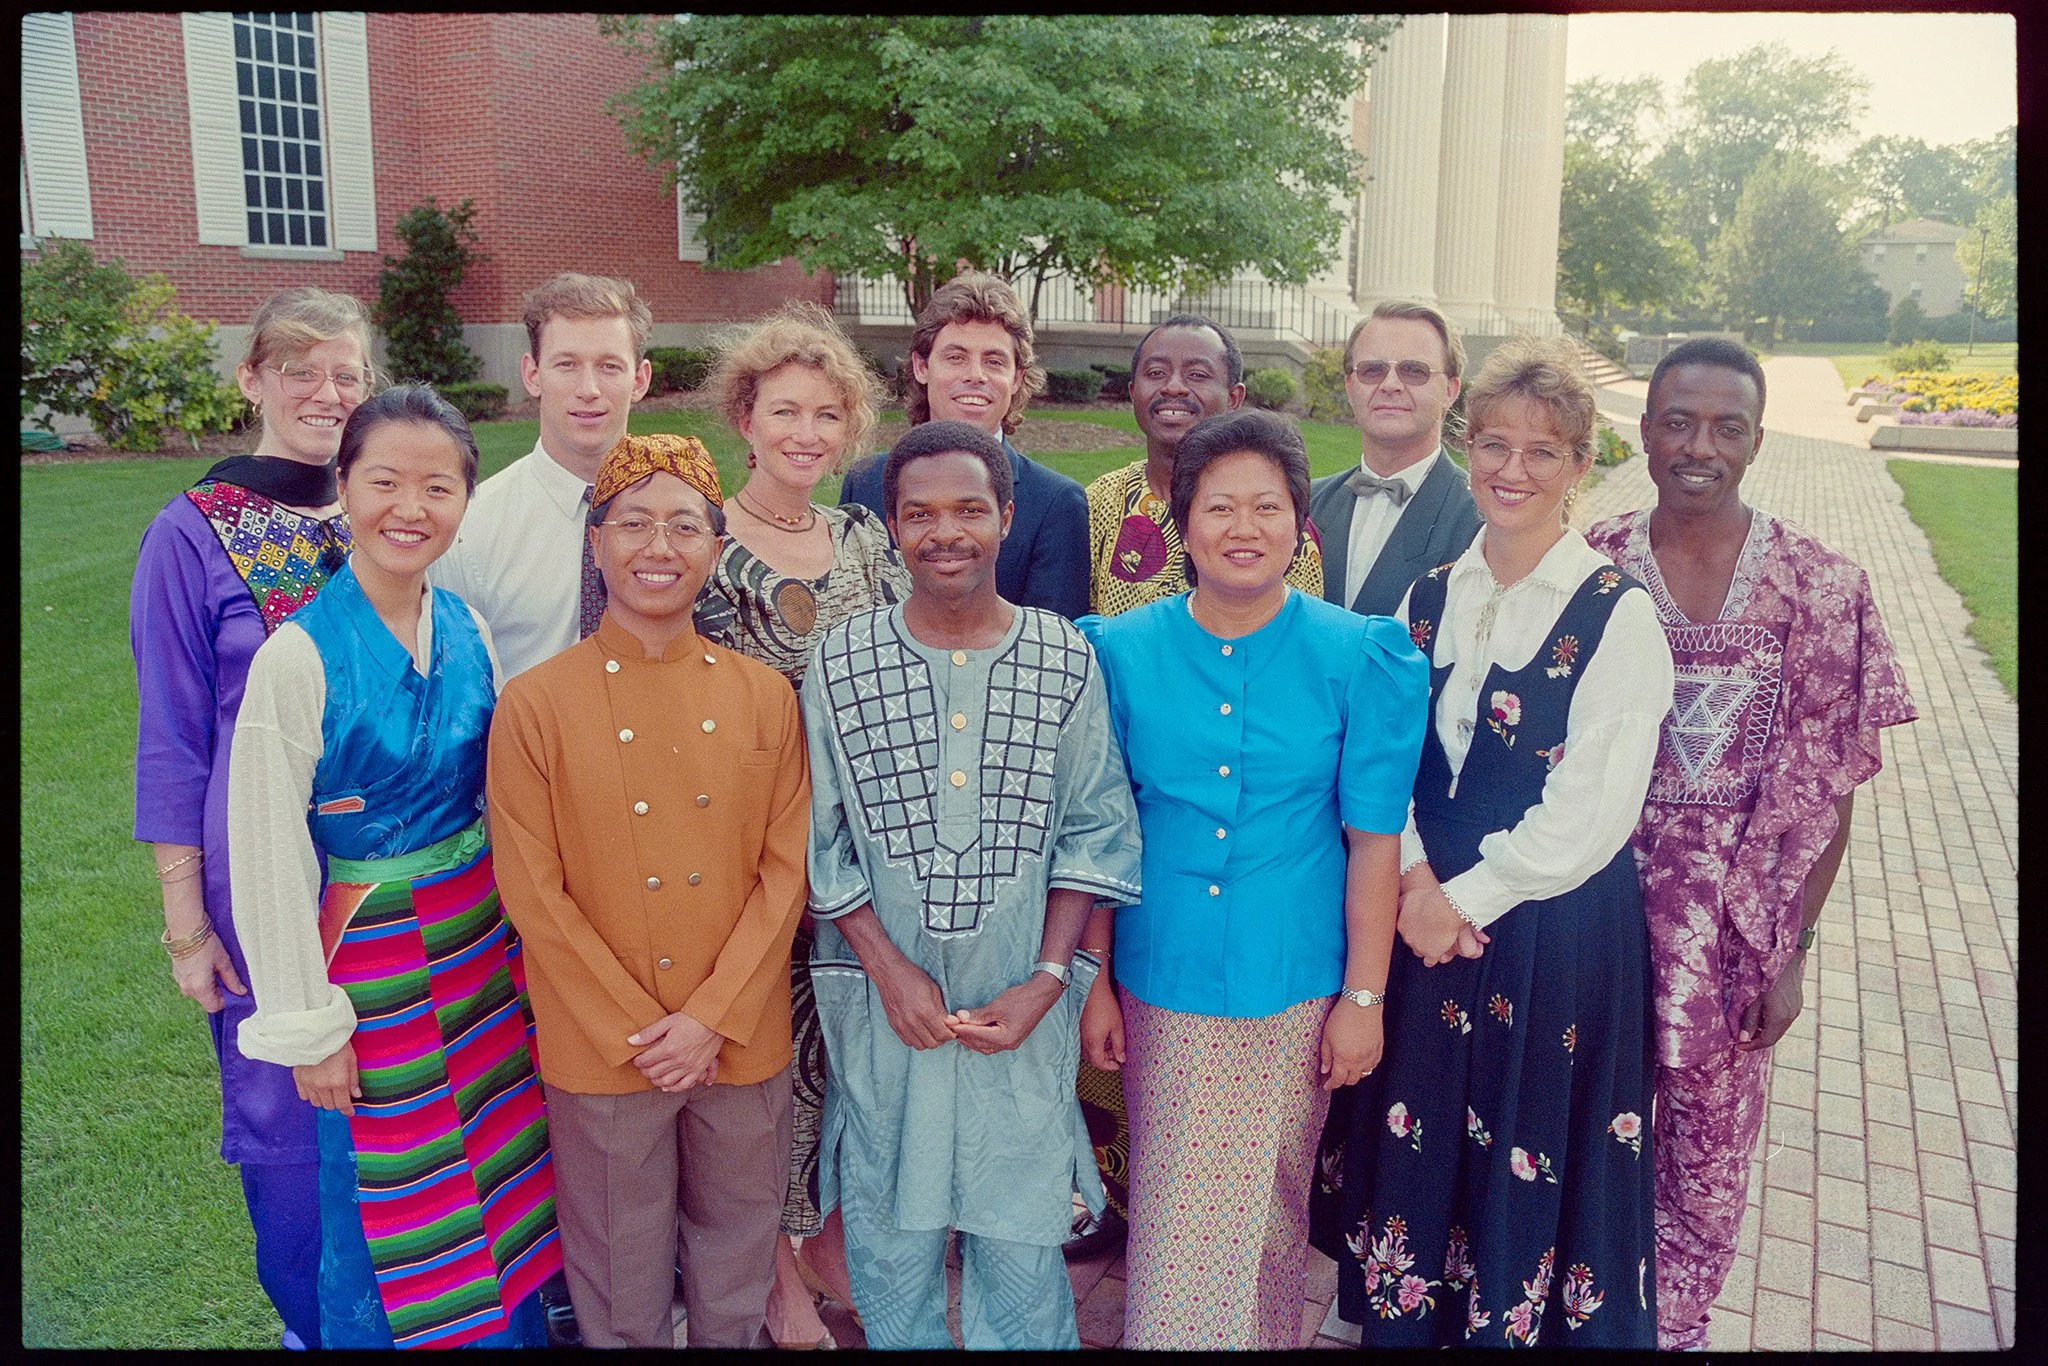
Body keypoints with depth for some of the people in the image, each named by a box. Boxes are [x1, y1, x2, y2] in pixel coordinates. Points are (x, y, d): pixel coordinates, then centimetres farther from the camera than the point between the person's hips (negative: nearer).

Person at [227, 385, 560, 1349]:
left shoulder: (468, 632, 0)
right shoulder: (300, 656, -17)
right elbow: (269, 855, -13)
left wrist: (518, 931, 12)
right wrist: (308, 1025, -10)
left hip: (486, 941, 5)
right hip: (376, 955, -5)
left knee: (502, 1183, 17)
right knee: (384, 1203, 10)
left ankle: (507, 1328, 38)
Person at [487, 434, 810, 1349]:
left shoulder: (765, 696, 0)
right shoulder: (535, 704, -8)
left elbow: (786, 869, -2)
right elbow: (533, 894, -8)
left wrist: (710, 1019, -11)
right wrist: (638, 1034, -11)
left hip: (744, 1043, 2)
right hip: (600, 1056, -2)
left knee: (737, 1274, 19)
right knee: (621, 1288, 16)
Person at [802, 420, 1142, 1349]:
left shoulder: (1067, 662, -3)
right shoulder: (840, 663, -4)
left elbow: (1093, 834, 0)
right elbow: (821, 842, -1)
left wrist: (1049, 978, -7)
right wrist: (891, 970, -8)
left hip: (1024, 1003, 0)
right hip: (885, 1001, 0)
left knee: (1022, 1229, 10)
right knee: (888, 1224, 14)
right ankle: (900, 1342, 38)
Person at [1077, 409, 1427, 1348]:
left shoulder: (1357, 660, -7)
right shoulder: (1123, 652, -4)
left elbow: (1373, 839, -4)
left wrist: (1363, 997, -3)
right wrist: (1093, 980, 1)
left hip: (1293, 990, 0)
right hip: (1159, 987, 1)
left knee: (1269, 1210, 16)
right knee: (1170, 1220, 12)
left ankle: (1270, 1339, 41)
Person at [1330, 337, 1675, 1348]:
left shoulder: (1618, 614, -10)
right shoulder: (1430, 599, 5)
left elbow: (1591, 813, -14)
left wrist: (1466, 898, -13)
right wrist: (1416, 881, -9)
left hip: (1558, 930, -4)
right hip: (1427, 920, 4)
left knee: (1532, 1165, 10)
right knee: (1419, 1144, 15)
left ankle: (1526, 1323, 32)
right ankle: (1407, 1316, 35)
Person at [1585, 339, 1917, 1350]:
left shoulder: (1820, 586, -6)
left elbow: (1828, 789, -3)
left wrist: (1791, 951, -5)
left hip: (1734, 924, 0)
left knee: (1707, 1154, 13)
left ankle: (1675, 1328, 37)